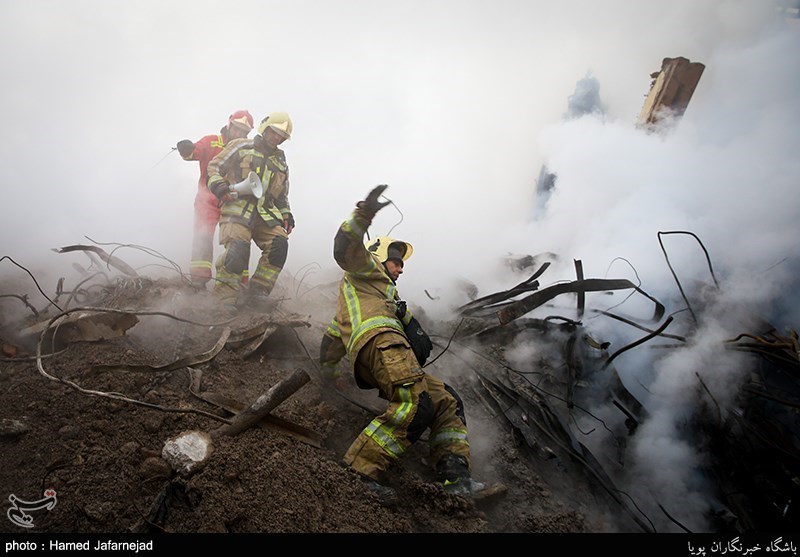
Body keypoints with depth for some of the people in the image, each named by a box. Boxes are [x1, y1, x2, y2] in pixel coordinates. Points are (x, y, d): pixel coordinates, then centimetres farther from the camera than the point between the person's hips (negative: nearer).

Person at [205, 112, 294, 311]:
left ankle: (257, 292, -10)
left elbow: (282, 195, 30)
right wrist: (217, 184, -12)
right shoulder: (241, 147, 10)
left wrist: (286, 213, 14)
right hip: (237, 208, -5)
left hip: (265, 214, 5)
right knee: (238, 249, -27)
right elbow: (214, 166, 8)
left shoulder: (281, 162, 25)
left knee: (279, 244, -18)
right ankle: (226, 293, -10)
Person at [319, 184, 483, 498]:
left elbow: (333, 334, 39)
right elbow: (346, 250, 1)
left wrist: (327, 367, 36)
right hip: (379, 339, -9)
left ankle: (455, 476, -12)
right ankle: (361, 470, -30)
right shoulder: (366, 270, 23)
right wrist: (363, 217, -12)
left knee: (447, 401, 4)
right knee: (417, 405, -29)